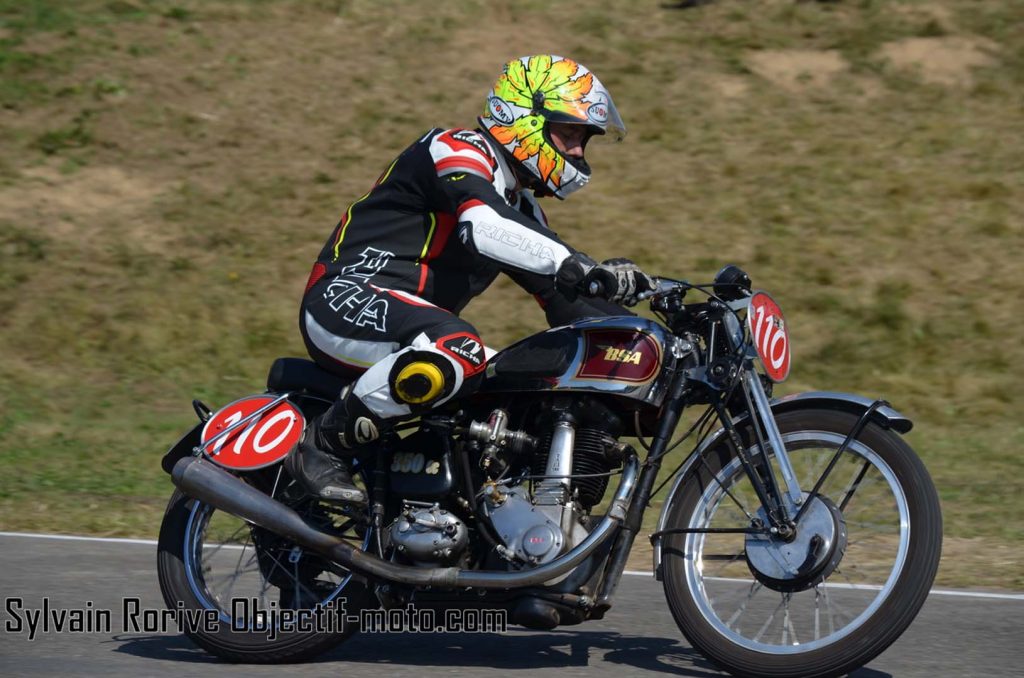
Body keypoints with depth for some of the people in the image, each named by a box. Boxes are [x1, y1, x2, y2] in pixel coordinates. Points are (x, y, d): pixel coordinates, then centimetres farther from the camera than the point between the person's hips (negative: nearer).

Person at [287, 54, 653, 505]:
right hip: (346, 299, -10)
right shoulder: (458, 151, -8)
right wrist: (578, 267, -41)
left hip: (413, 324, 10)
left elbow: (568, 303, 16)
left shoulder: (521, 208, 20)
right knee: (458, 351, -37)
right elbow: (484, 226, -30)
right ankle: (323, 445, -26)